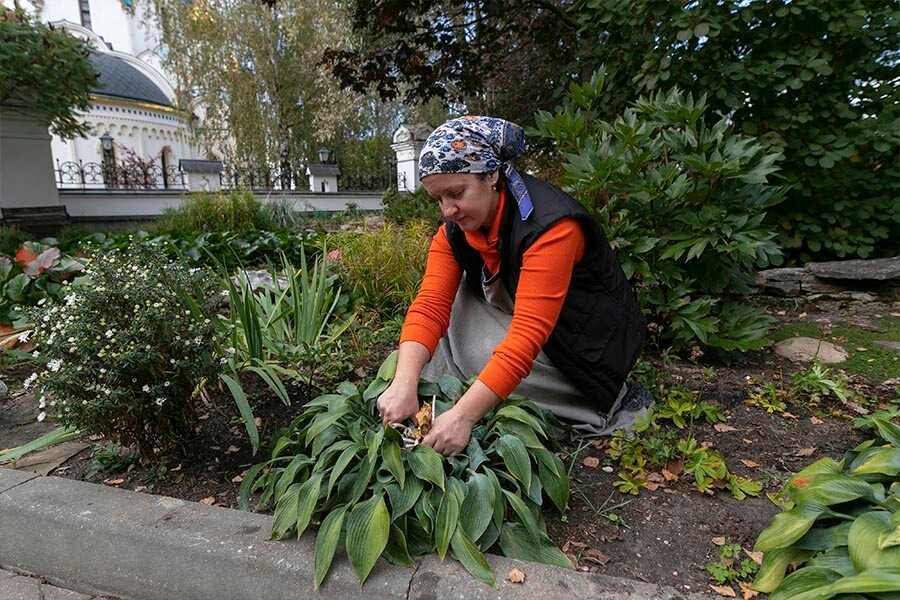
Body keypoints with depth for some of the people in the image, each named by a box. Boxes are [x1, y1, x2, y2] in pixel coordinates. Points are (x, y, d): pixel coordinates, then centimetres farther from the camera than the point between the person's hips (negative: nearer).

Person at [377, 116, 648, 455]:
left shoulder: (551, 225, -31)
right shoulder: (454, 230, -9)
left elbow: (527, 336, -38)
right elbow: (430, 306, -20)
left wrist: (463, 415, -42)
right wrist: (404, 384, -35)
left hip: (588, 347, -6)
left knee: (483, 351, -25)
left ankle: (612, 400, -9)